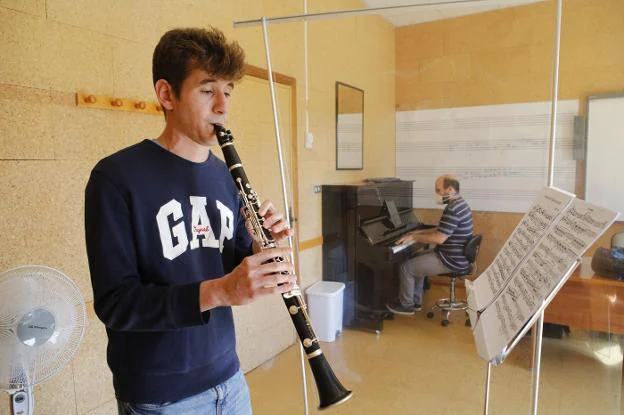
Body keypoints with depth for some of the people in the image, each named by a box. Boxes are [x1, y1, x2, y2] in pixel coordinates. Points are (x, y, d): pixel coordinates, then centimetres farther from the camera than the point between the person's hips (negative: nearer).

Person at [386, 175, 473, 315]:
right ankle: (416, 301, 28)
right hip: (457, 256, 11)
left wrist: (414, 238, -15)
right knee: (416, 262, 22)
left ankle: (406, 305, 14)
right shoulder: (459, 204, 10)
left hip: (452, 260, -11)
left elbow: (439, 238, -27)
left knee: (406, 267, -4)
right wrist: (418, 233, 12)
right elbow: (440, 230, 19)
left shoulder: (453, 209, -25)